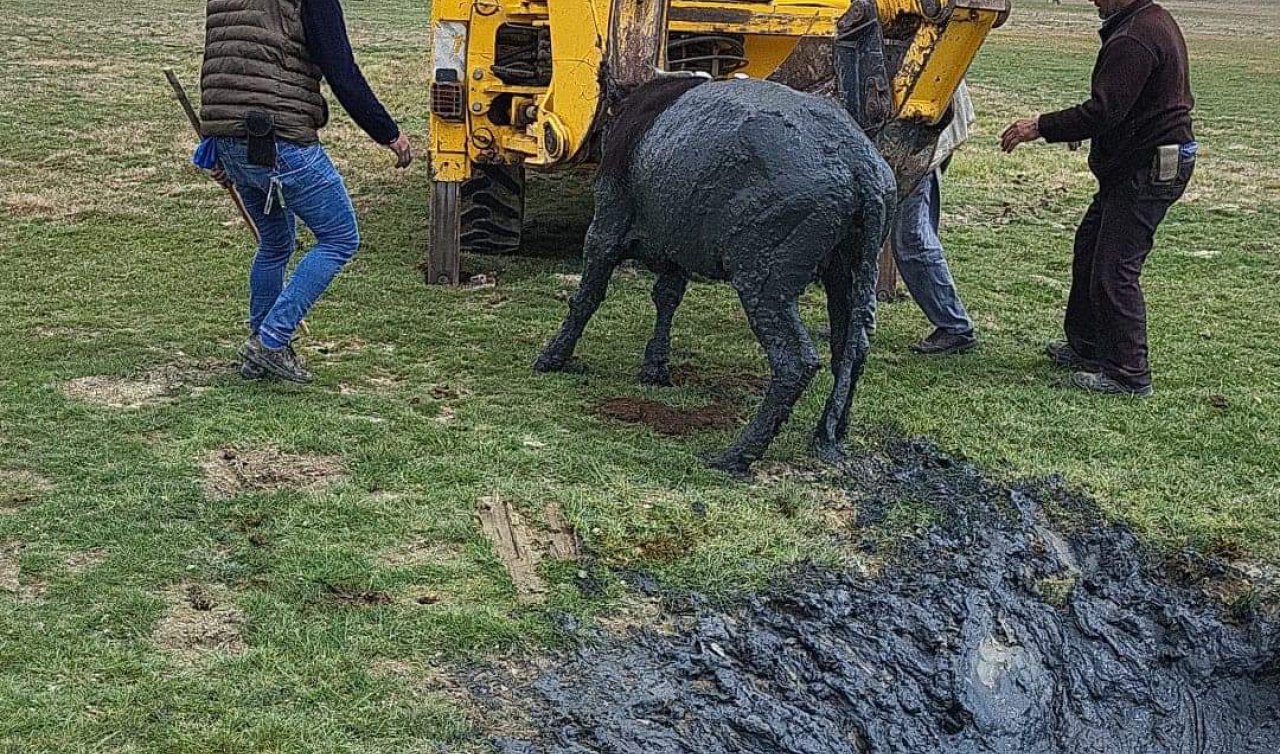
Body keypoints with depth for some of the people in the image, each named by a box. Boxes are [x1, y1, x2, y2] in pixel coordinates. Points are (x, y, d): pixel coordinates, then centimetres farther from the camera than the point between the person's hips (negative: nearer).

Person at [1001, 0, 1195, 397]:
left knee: (1114, 270, -8)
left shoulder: (1134, 39, -22)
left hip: (1147, 171, -12)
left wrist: (1040, 127, -19)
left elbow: (1103, 112, -27)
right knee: (1089, 245, 20)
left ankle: (1129, 375, -1)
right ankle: (1085, 346, 31)